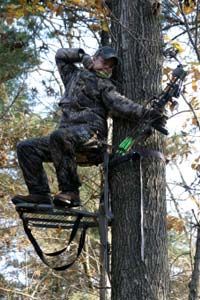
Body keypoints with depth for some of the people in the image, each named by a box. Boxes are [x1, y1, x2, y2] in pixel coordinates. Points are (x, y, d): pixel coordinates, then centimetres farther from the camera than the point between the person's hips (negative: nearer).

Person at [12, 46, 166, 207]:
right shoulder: (75, 74, 27)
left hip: (91, 129, -6)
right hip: (67, 131, 6)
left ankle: (70, 191, -36)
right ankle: (40, 193, -13)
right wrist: (82, 55, 22)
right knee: (25, 147, -6)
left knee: (59, 136, -38)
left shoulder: (105, 85, 10)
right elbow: (61, 55, 35)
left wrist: (145, 112, -23)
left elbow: (120, 104, -7)